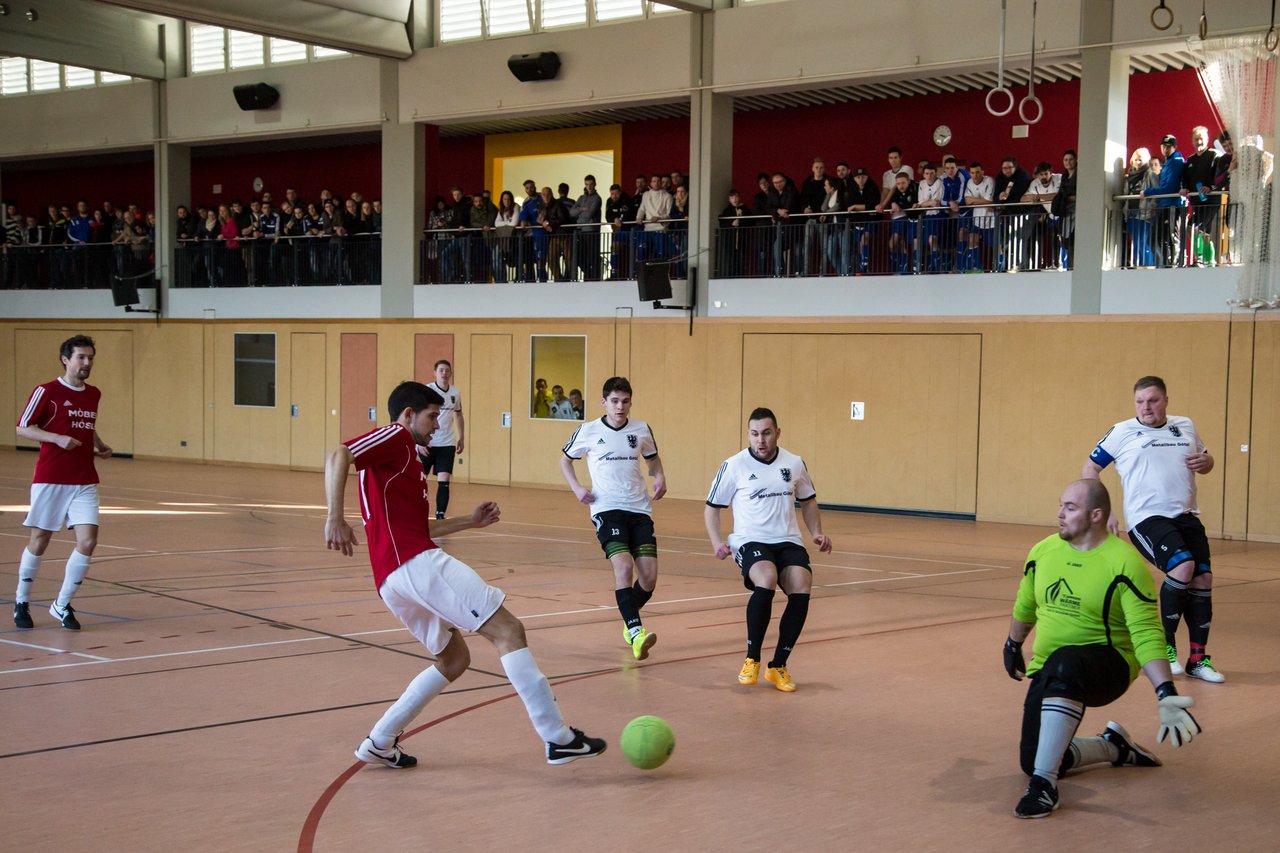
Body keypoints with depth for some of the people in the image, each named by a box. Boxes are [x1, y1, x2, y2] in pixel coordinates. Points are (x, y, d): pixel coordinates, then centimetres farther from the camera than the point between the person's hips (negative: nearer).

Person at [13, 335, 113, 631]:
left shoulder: (94, 395, 12)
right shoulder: (46, 392, -6)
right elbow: (22, 428, -6)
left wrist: (101, 446, 10)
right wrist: (58, 438, -18)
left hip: (85, 482, 4)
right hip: (50, 480, -4)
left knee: (88, 541, -8)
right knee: (39, 541, 4)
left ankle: (61, 605, 7)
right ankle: (21, 602, 25)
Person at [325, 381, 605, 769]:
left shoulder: (403, 459, 28)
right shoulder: (395, 438, 0)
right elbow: (338, 456, -17)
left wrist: (470, 521, 27)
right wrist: (335, 518, -27)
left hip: (394, 578, 11)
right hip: (416, 563, -11)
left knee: (454, 660, 21)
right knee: (507, 629, -12)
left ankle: (379, 743, 19)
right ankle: (557, 737, -17)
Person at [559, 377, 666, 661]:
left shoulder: (641, 430, 6)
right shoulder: (588, 432, 0)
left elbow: (653, 458, 25)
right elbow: (565, 459, 16)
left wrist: (659, 477, 4)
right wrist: (576, 488, 0)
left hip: (640, 509, 3)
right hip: (607, 509, -3)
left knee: (649, 577, -3)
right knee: (624, 566, -24)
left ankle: (629, 621, 26)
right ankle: (636, 633, -29)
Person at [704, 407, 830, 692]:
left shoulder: (794, 464, 7)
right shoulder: (734, 466, -1)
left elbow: (808, 500, 24)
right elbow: (712, 507, 7)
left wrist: (817, 532, 9)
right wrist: (716, 540, -9)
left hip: (788, 541, 3)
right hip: (751, 541, -3)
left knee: (801, 589, -24)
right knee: (766, 580, -35)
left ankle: (778, 666, -8)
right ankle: (752, 660, -18)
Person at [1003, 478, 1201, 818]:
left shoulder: (1124, 563, -14)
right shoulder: (1043, 552, 3)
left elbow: (1147, 635, -19)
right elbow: (1024, 607, 22)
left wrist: (1166, 693, -31)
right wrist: (1013, 646, 36)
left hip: (1109, 665, -6)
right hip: (1048, 672, 6)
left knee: (1064, 664, -42)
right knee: (1033, 762, -9)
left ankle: (1044, 785, -39)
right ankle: (1114, 747, 21)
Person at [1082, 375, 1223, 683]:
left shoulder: (1186, 426, 13)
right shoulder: (1122, 432, 1)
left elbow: (1204, 459, 28)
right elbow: (1089, 469, 7)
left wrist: (1205, 461, 3)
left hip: (1186, 517, 5)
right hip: (1147, 518, -5)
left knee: (1203, 579, -5)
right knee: (1183, 567, -25)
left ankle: (1198, 658, 9)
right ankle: (1165, 648, -10)